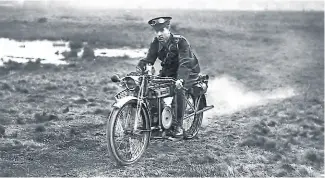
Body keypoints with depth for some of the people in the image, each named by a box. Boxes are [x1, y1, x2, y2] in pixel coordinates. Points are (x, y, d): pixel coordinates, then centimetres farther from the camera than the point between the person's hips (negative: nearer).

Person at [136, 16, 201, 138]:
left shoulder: (180, 41, -24)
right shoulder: (155, 43, -6)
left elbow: (185, 62, -35)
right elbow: (149, 59, -10)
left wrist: (180, 79, -51)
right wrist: (139, 68, -33)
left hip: (188, 71, -6)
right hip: (168, 71, 6)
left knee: (179, 89, -33)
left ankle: (179, 125, -24)